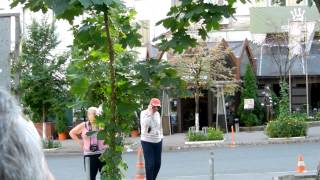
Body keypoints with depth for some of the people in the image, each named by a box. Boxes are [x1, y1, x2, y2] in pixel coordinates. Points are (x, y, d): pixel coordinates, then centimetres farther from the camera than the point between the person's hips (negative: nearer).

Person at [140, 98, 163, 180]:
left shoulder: (157, 114, 10)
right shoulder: (144, 113, -7)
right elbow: (144, 124, -24)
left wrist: (161, 136, 15)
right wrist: (150, 113, -21)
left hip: (158, 141, 6)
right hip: (147, 141, -6)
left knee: (157, 164, 6)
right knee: (150, 164, -9)